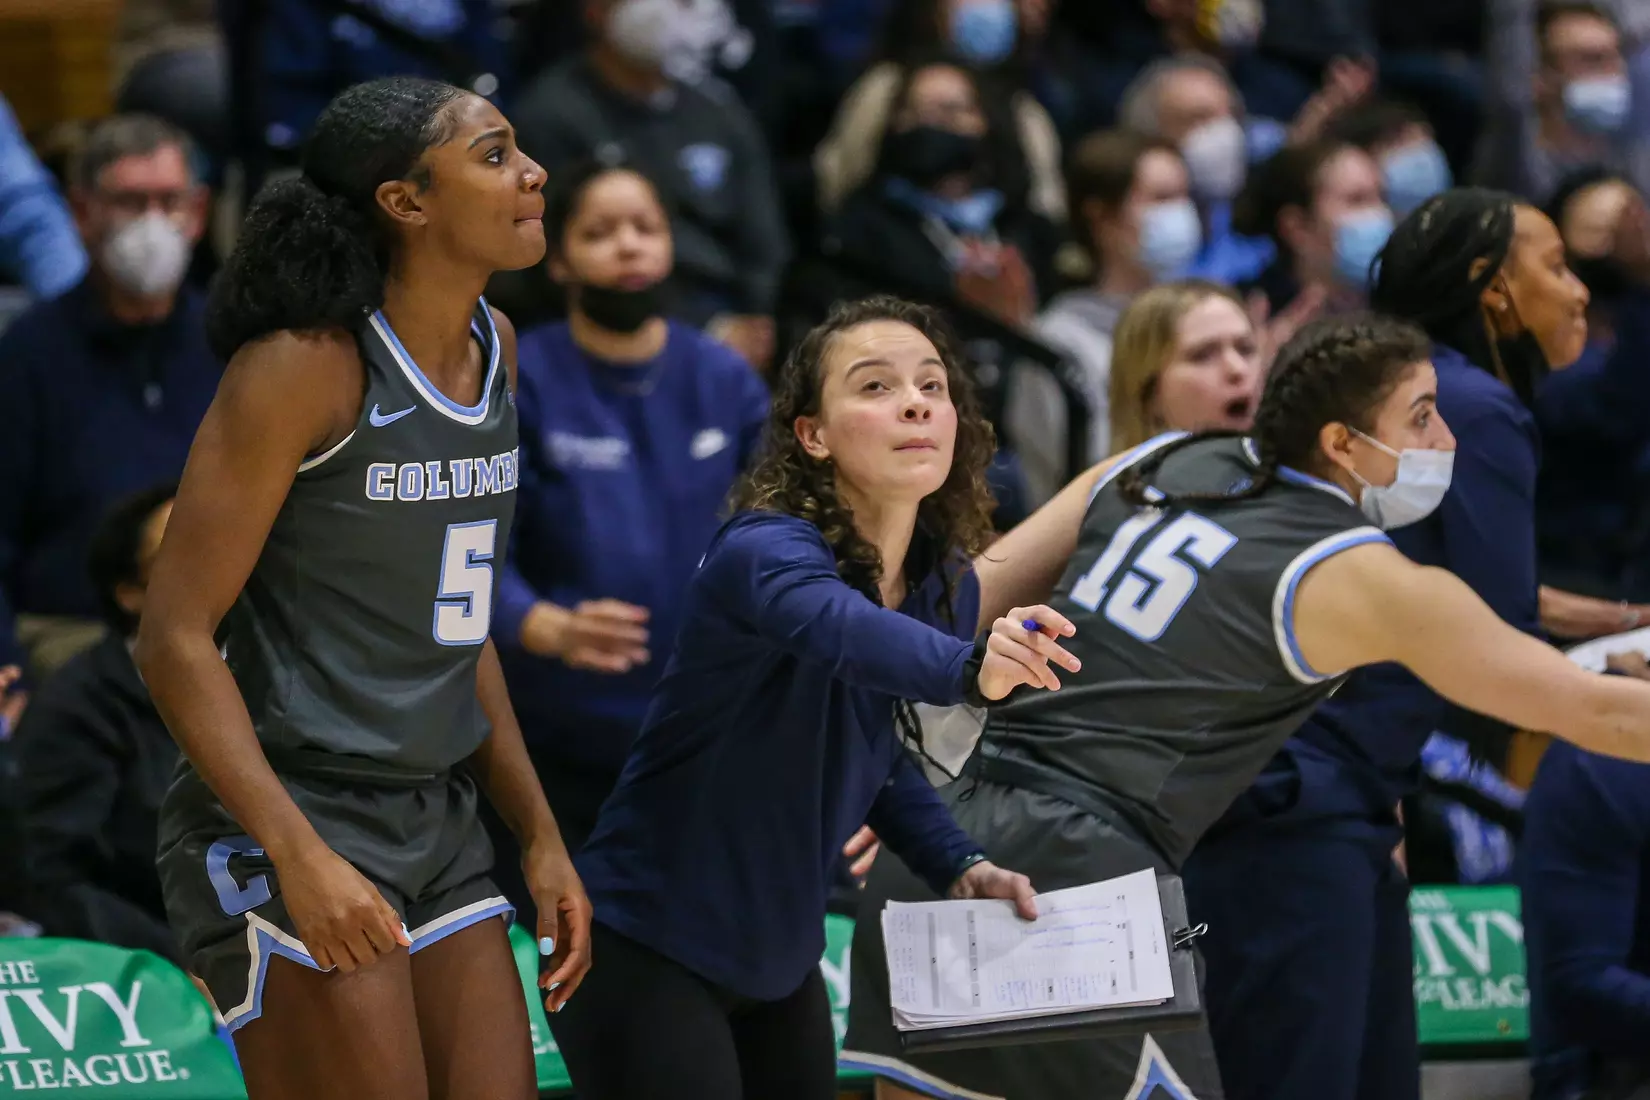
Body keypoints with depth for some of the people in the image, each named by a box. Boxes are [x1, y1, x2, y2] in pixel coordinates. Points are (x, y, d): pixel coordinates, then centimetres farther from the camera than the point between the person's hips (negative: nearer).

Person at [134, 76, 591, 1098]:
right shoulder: (308, 366, -13)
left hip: (441, 824, 8)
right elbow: (176, 636, -15)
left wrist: (541, 838, 18)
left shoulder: (493, 350, 9)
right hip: (288, 821, -8)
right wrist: (298, 857, -22)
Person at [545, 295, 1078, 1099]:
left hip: (780, 962, 8)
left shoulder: (948, 587, 0)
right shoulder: (764, 551, -22)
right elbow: (838, 628, -46)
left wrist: (959, 866, 0)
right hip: (647, 951, -8)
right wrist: (968, 670, -65)